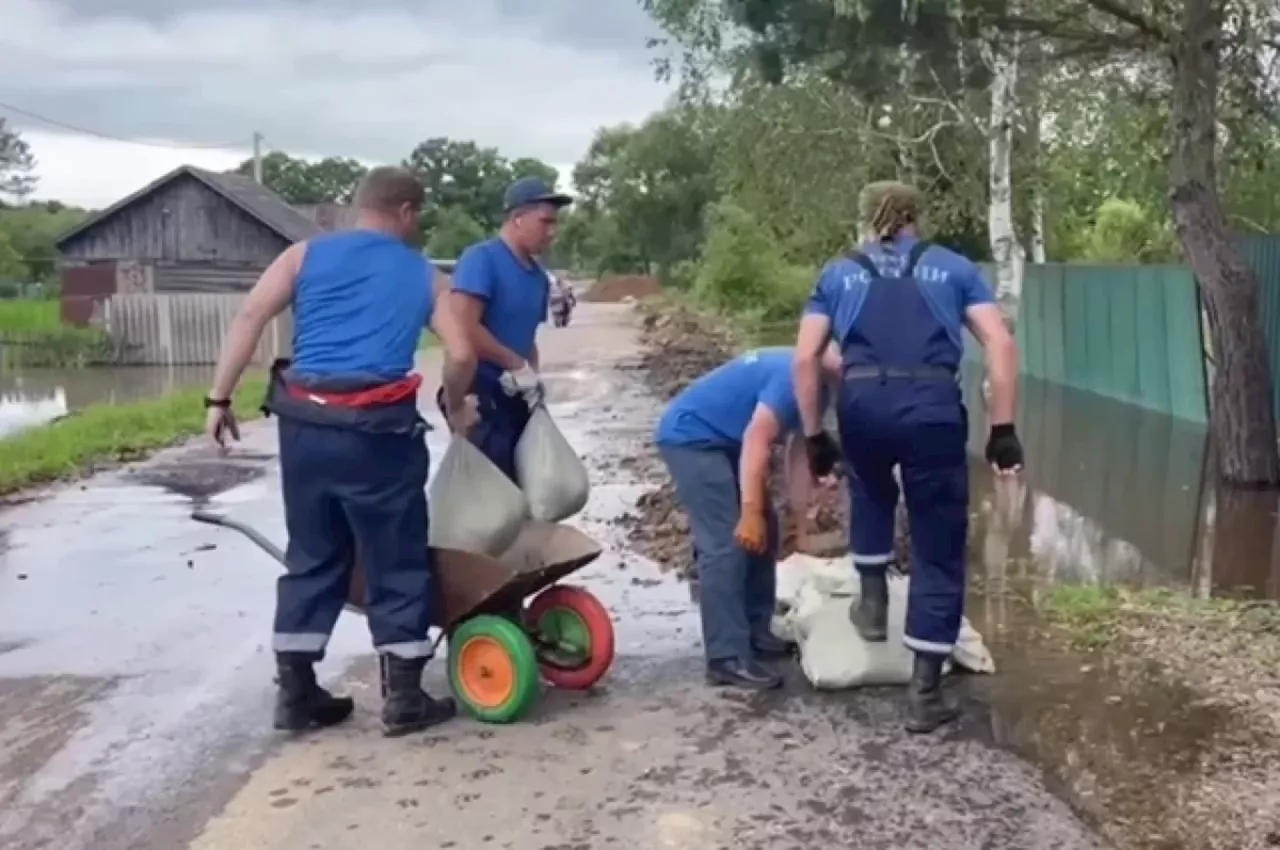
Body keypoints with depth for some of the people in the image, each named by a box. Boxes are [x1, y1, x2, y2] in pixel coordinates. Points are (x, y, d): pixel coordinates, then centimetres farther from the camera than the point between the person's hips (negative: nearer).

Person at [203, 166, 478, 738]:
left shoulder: (306, 255, 13)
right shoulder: (420, 272, 11)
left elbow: (249, 318, 1)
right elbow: (461, 354, 3)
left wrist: (219, 399, 1)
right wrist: (456, 408, 21)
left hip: (303, 422, 3)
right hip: (378, 429, -3)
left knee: (311, 557, 16)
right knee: (397, 563, 8)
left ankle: (296, 693, 20)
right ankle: (403, 698, 13)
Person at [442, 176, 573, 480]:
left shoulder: (538, 276, 12)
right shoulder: (481, 259, -13)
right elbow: (464, 328, -23)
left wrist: (532, 378, 0)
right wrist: (517, 365, -16)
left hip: (516, 397, 8)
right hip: (478, 394, -8)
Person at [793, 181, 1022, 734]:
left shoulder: (838, 275, 20)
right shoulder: (952, 268, 20)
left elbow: (804, 361, 10)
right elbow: (1002, 346, 7)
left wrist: (815, 437, 14)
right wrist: (1003, 430, 6)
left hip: (864, 403, 1)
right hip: (933, 407, -1)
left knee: (871, 491, 37)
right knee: (938, 550, 8)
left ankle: (872, 600, 36)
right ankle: (925, 692, 10)